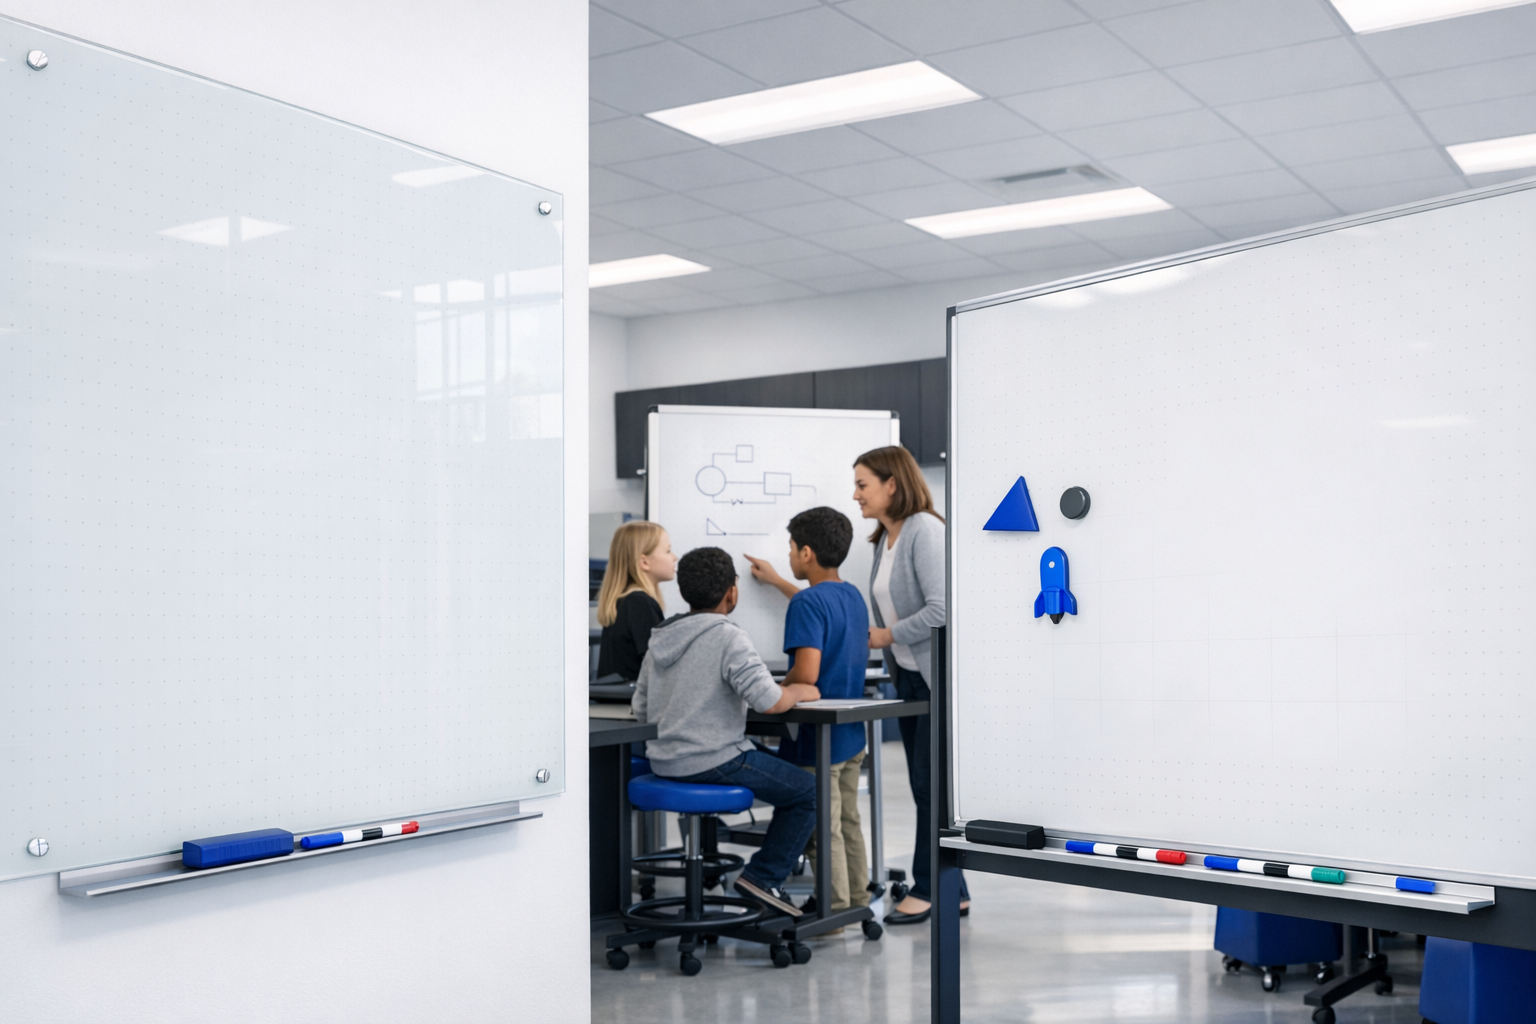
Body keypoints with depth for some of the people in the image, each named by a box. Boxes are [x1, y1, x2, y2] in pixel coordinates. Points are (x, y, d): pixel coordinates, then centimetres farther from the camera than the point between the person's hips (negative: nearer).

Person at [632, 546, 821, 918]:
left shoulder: (659, 639, 7)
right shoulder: (729, 637, -15)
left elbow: (640, 708, 12)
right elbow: (770, 701, -22)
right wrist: (801, 690, -2)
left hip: (663, 763, 8)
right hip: (712, 764, -8)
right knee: (808, 792, 6)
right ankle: (763, 877, 2)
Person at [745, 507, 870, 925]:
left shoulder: (807, 603, -21)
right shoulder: (852, 595, 6)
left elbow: (806, 674, -30)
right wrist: (778, 582, 36)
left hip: (816, 741, -9)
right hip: (851, 734, 9)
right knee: (848, 821, 20)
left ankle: (833, 912, 12)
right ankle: (856, 900, 30)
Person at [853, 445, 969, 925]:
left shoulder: (923, 530, -15)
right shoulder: (884, 539, 13)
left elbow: (940, 608, -23)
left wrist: (888, 636, -13)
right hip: (909, 676, 9)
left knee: (931, 782, -4)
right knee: (924, 785, 10)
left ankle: (929, 889, 5)